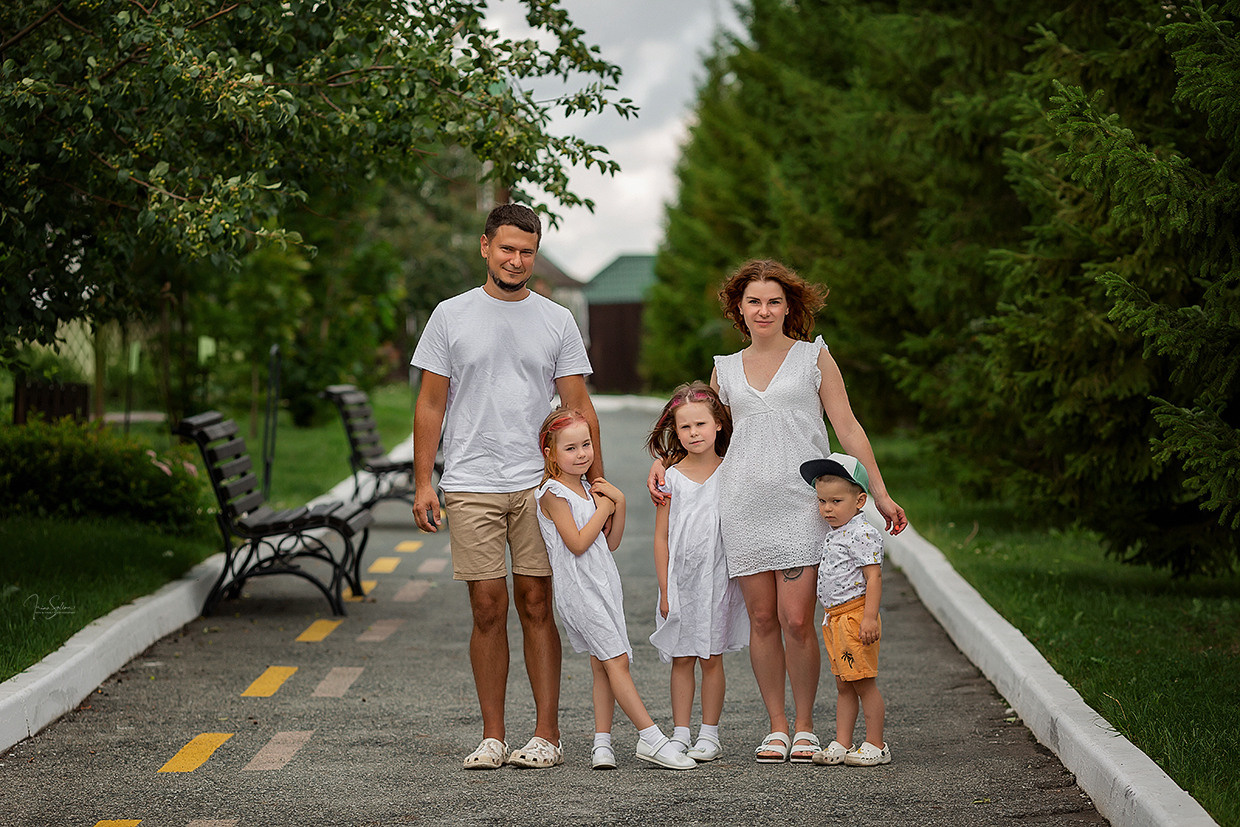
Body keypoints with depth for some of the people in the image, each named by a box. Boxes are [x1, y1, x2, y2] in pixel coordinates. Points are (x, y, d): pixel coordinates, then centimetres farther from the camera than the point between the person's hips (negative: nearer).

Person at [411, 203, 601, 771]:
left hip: (541, 484, 1)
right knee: (488, 607, 0)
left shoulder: (557, 321, 8)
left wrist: (597, 482, 2)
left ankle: (547, 734, 5)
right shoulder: (451, 316, 6)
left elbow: (579, 406, 8)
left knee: (536, 603, 0)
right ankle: (492, 737, 7)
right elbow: (430, 405, 6)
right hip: (471, 486, 0)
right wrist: (422, 482, -1)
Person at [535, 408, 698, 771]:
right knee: (617, 660, -11)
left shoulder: (590, 489, 15)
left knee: (602, 665, 5)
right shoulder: (553, 493, -10)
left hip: (604, 584, 8)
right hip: (578, 588, -8)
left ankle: (602, 742, 6)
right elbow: (578, 543, -17)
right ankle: (651, 738, -13)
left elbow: (611, 542, 14)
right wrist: (603, 507, -10)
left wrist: (619, 503, 2)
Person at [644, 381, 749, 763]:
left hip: (718, 577, 0)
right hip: (680, 579, 0)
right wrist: (665, 590, -2)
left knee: (711, 657, 3)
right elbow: (661, 538, 1)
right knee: (681, 659, 4)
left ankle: (709, 735, 10)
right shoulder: (671, 477, 0)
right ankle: (680, 735, 10)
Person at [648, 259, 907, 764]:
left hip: (801, 502, -3)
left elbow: (848, 428, 5)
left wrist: (879, 493, 1)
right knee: (762, 619, 2)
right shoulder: (725, 369, 14)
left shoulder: (814, 357, 7)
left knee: (796, 620, -9)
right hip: (744, 503, 3)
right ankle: (776, 727, 13)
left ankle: (804, 728, 6)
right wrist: (662, 461, 10)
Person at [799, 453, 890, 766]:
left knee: (864, 682, -5)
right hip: (834, 618, 9)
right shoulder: (834, 534, 16)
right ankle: (842, 744, 15)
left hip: (856, 615, -9)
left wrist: (869, 617, -25)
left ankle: (875, 745, 1)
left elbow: (873, 576, -18)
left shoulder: (862, 533, -13)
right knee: (843, 686, 12)